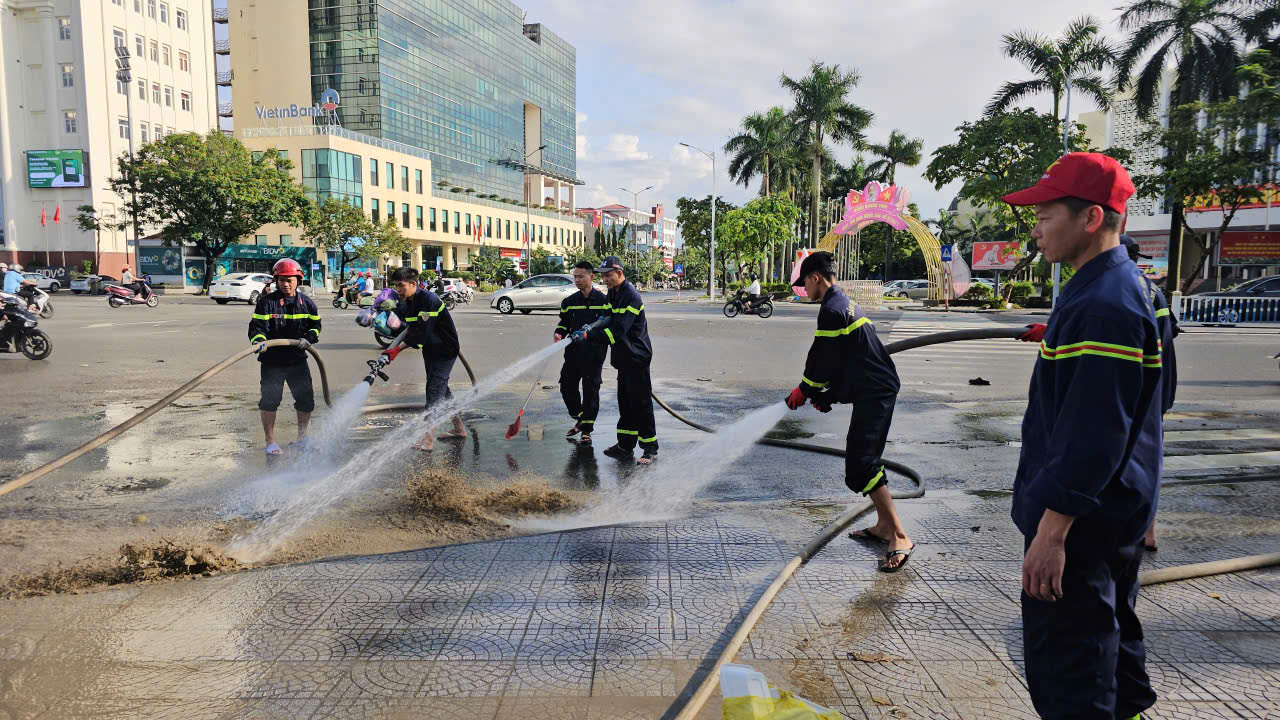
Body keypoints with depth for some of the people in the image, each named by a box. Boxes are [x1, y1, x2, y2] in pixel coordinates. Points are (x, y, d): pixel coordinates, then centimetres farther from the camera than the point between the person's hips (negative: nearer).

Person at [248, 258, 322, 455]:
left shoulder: (306, 303, 5)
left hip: (298, 360, 3)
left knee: (306, 399, 7)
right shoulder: (267, 302, -5)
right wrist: (259, 341, -29)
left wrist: (308, 338, -7)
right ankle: (270, 442, 13)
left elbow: (316, 325, 13)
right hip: (272, 361, -3)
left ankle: (302, 437, 28)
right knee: (269, 400, -1)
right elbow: (256, 326, -9)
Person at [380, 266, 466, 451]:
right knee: (441, 389, 15)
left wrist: (397, 349, -29)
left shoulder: (429, 300, -26)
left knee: (435, 389, -14)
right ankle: (459, 428, 28)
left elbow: (421, 334, -29)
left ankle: (428, 439, -17)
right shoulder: (405, 303, 3)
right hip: (430, 350, 9)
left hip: (445, 350, -9)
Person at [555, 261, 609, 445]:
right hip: (573, 352, 4)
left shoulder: (603, 300, -2)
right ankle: (580, 419, 29)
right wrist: (559, 334, -5)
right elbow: (564, 323, 15)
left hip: (594, 353, -4)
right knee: (567, 386, 6)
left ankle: (587, 429, 10)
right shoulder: (569, 302, 8)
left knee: (590, 390, 0)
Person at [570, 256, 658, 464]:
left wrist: (588, 335, -25)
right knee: (625, 401, 14)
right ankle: (626, 445, 23)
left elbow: (618, 330, -27)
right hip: (623, 357, 9)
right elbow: (610, 320, 12)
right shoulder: (612, 293, 11)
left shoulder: (631, 296, -20)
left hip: (637, 356, -9)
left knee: (641, 402, -5)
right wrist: (593, 327, -8)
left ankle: (650, 448, 2)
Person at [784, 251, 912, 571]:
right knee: (860, 455, 19)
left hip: (873, 393, -11)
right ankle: (883, 525, 27)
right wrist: (825, 394, 18)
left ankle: (900, 537, -12)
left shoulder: (832, 310, -14)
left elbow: (822, 359, -12)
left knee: (861, 465, -14)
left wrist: (804, 391, 4)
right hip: (877, 389, 11)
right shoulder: (845, 303, 19)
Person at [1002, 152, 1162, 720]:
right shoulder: (1110, 289, 10)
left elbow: (1094, 434, -28)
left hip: (1082, 520, -11)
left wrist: (1052, 530, -26)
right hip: (1111, 515, 11)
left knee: (1068, 673, -2)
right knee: (1110, 634, 25)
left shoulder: (1105, 306, -24)